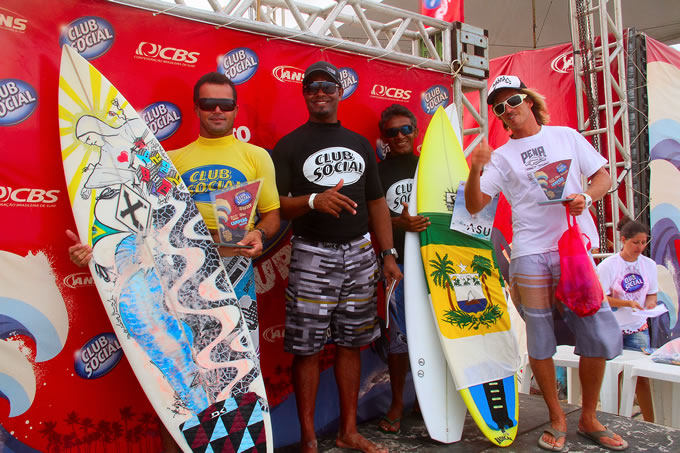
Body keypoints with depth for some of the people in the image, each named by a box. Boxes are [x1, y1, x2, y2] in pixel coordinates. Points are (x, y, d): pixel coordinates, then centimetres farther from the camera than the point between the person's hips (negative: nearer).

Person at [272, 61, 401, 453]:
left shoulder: (360, 144, 15)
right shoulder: (290, 146, 1)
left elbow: (377, 202, 15)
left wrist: (388, 254, 9)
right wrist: (314, 200, -25)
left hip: (359, 252, 4)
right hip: (312, 255, -4)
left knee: (350, 343, 11)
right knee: (307, 349, 0)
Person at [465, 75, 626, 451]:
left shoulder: (566, 136, 13)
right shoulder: (501, 157, 8)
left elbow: (603, 176, 14)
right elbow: (474, 206, 1)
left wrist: (587, 197, -7)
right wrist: (476, 170, -15)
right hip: (531, 252, -1)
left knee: (600, 335, 0)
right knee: (539, 339, 1)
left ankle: (589, 418, 20)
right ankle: (557, 419, 21)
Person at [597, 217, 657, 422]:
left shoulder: (649, 264, 4)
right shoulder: (608, 265, -9)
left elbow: (652, 293, 12)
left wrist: (651, 303, -10)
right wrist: (628, 303, -22)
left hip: (638, 328, 3)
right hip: (612, 328, -3)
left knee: (642, 375, 0)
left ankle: (650, 425, 9)